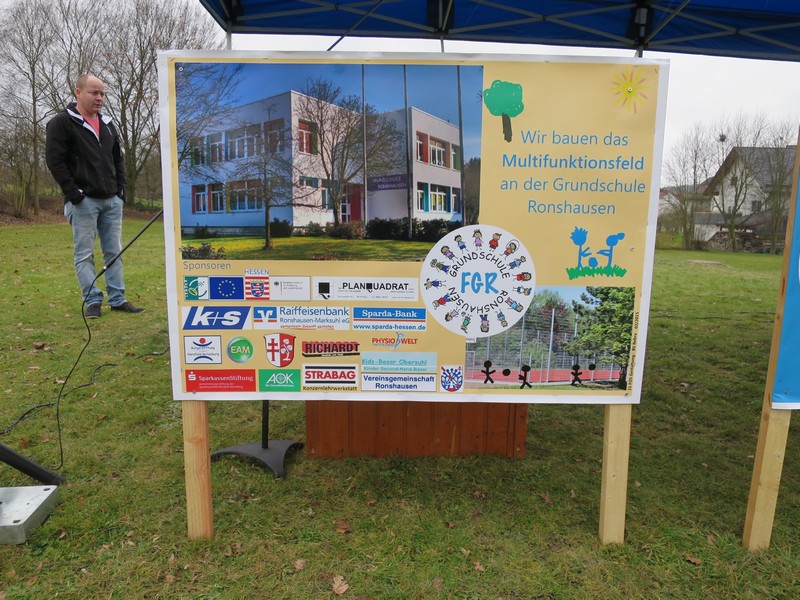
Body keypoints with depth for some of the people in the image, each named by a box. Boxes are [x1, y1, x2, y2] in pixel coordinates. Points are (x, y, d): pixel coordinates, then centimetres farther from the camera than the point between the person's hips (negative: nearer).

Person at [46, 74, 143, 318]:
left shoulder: (107, 125, 17)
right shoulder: (62, 122, -2)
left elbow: (118, 159, 22)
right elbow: (55, 160, -8)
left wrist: (121, 188, 9)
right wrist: (74, 193, -13)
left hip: (112, 200, 6)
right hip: (83, 201, -6)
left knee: (114, 251, 6)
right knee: (84, 254, -2)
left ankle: (117, 299, 12)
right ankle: (93, 301, 4)